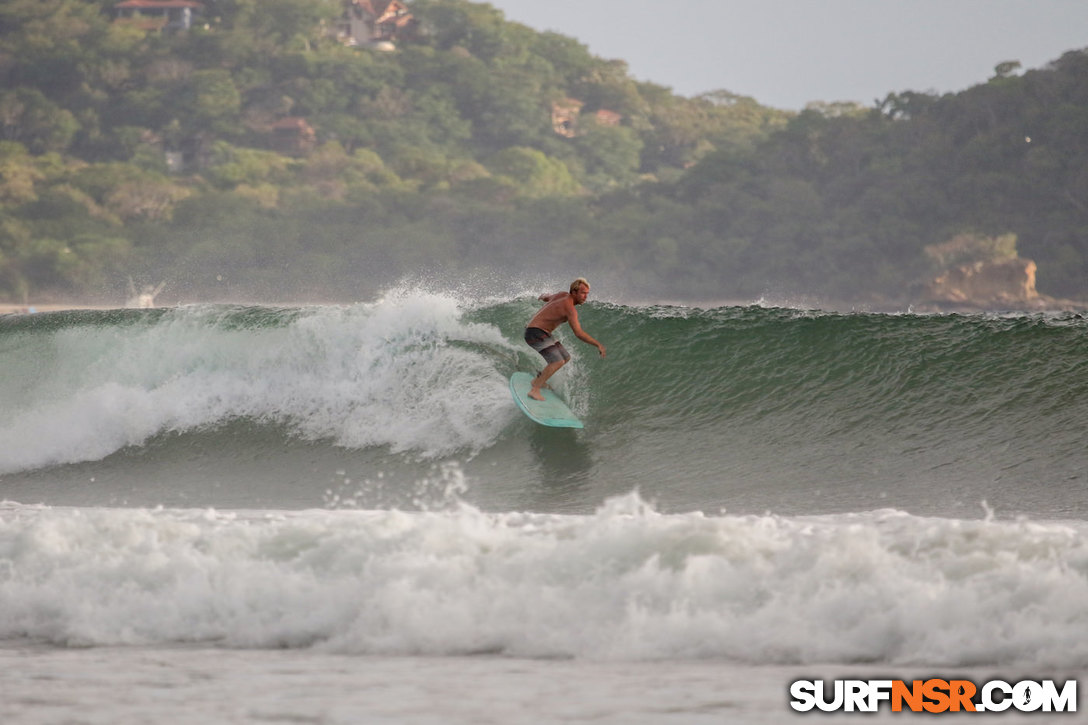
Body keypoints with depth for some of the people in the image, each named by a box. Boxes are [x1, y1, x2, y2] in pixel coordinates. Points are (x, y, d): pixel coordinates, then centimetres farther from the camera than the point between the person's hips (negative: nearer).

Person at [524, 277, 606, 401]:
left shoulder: (563, 295, 8)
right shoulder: (569, 309, -21)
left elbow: (546, 298, 29)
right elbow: (578, 333, -28)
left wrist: (543, 297, 55)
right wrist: (598, 345, -24)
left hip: (542, 334, 10)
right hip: (536, 334, -10)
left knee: (565, 358, 18)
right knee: (558, 362, -25)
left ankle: (538, 380, 27)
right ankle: (534, 390, -25)